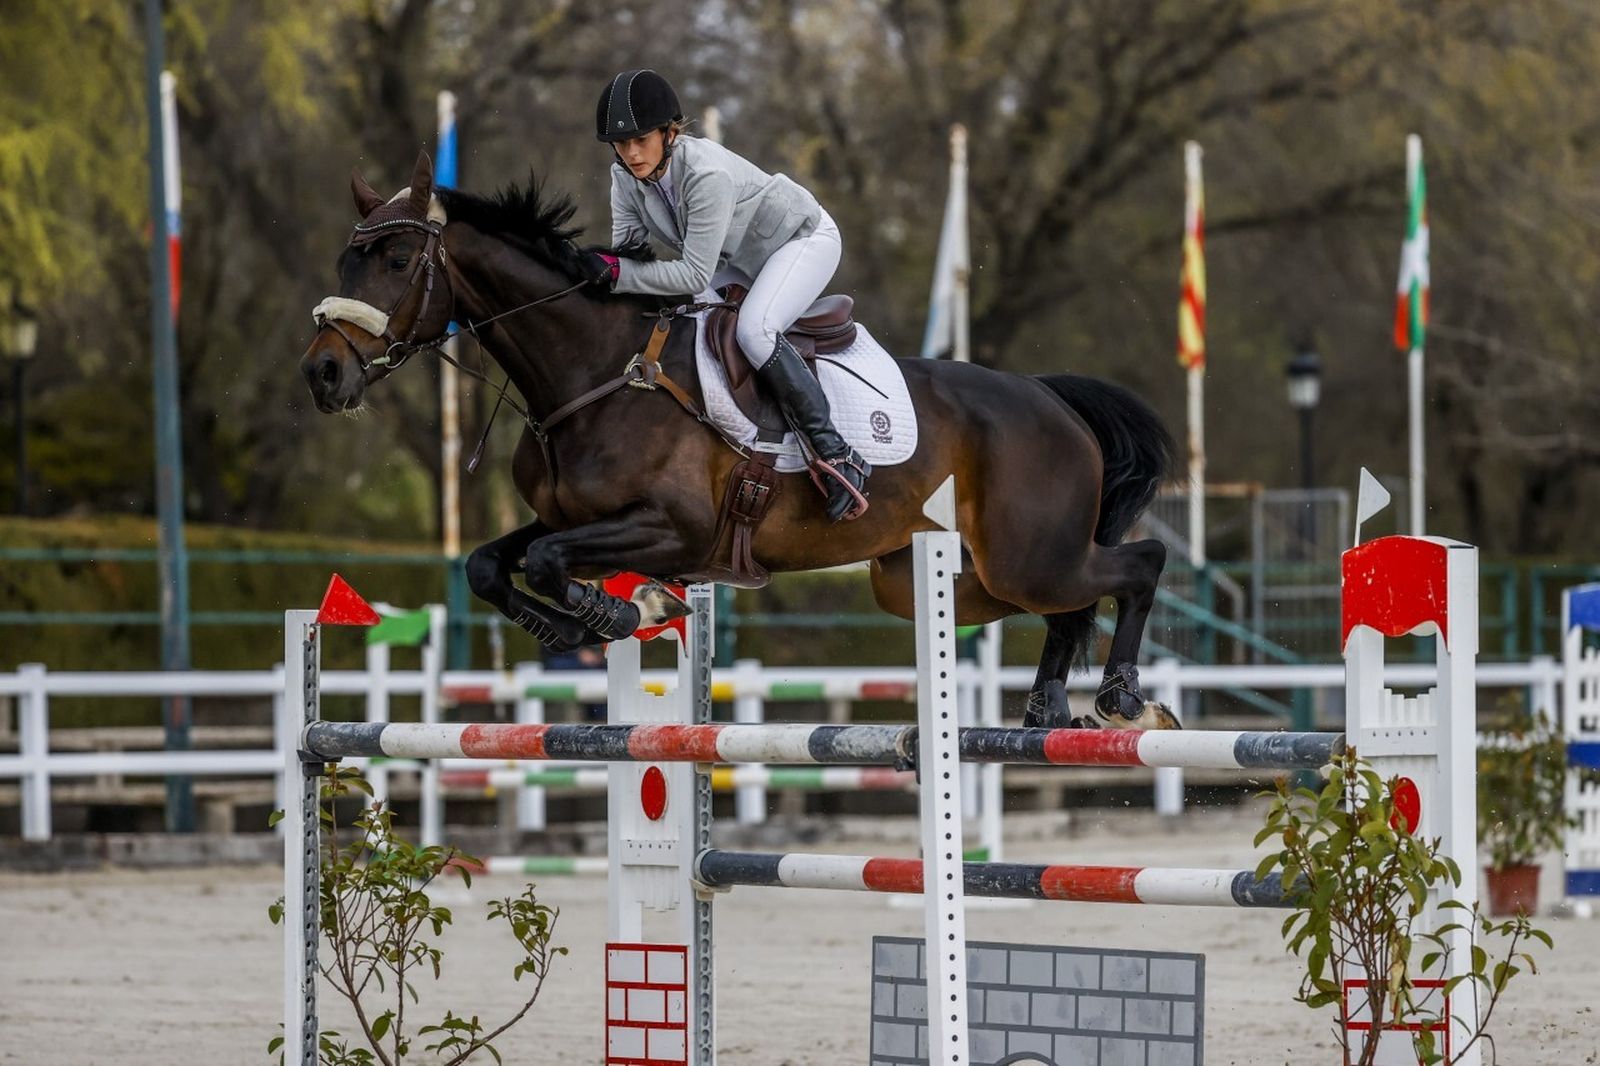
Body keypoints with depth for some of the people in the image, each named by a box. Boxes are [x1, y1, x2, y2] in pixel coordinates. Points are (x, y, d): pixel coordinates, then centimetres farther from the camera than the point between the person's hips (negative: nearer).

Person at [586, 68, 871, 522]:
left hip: (804, 239, -9)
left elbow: (695, 275, -38)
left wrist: (618, 273, -43)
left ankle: (836, 455, -28)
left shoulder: (707, 174, -38)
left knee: (754, 331, -31)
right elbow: (626, 246, -13)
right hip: (739, 256, 9)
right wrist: (600, 268, -36)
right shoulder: (626, 174, -15)